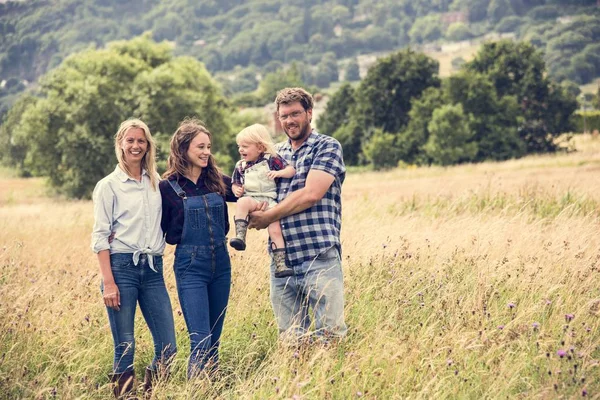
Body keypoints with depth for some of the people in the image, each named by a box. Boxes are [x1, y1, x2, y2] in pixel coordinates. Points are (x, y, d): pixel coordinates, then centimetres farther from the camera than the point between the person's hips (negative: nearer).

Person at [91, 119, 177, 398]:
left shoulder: (156, 182, 14)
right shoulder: (109, 185, 1)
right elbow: (100, 236, -4)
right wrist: (108, 282, -11)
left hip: (153, 269, 4)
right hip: (122, 267, -4)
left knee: (168, 347, 0)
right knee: (125, 347, -2)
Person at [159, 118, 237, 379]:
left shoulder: (217, 181, 6)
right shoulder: (168, 187, -5)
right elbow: (163, 230, 3)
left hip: (221, 263, 5)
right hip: (190, 266, -5)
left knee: (214, 339, 10)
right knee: (200, 341, -11)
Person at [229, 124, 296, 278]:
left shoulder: (271, 160, 3)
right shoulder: (240, 166, 11)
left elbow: (291, 170, -1)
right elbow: (235, 184, 22)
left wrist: (278, 172, -21)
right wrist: (236, 190, -2)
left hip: (269, 200, -1)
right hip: (251, 199, 1)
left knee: (275, 230, -13)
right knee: (242, 202, -35)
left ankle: (280, 265, -11)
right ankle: (240, 236, -43)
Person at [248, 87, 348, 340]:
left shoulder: (327, 147, 0)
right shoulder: (276, 155, 19)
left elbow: (310, 194, -12)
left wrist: (267, 217, -7)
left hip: (319, 257, -6)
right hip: (281, 260, 6)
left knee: (331, 334, -6)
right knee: (290, 339, 8)